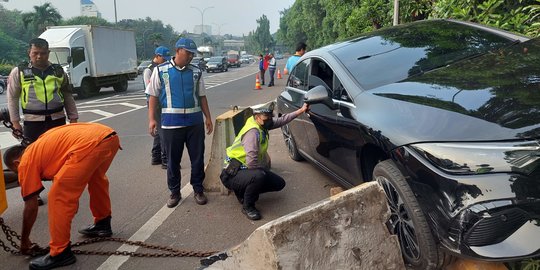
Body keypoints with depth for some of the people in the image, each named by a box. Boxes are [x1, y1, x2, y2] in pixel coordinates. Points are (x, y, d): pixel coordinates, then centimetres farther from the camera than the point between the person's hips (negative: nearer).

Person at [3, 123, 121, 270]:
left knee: (59, 197, 4)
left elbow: (31, 206, 19)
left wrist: (24, 240, 30)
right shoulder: (40, 146, 36)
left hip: (89, 144, -9)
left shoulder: (26, 162, 15)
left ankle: (60, 253, 12)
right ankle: (103, 224, 48)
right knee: (96, 178, 34)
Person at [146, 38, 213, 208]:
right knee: (172, 160, 8)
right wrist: (151, 119, -5)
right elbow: (153, 96, 2)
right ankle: (174, 192, 23)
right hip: (171, 122, -2)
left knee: (197, 158, 8)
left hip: (195, 121, 2)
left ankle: (198, 190, 23)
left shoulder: (196, 72, 8)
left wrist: (208, 117, 9)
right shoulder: (161, 70, 1)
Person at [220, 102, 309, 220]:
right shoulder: (253, 131, -26)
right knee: (259, 176, -39)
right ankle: (247, 206, -12)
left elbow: (281, 120, 16)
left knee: (280, 184, 7)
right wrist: (264, 170, -13)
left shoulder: (262, 124, 1)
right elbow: (251, 162, -32)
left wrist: (301, 111, 13)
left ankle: (244, 191, 17)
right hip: (233, 174, -9)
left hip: (248, 169, 9)